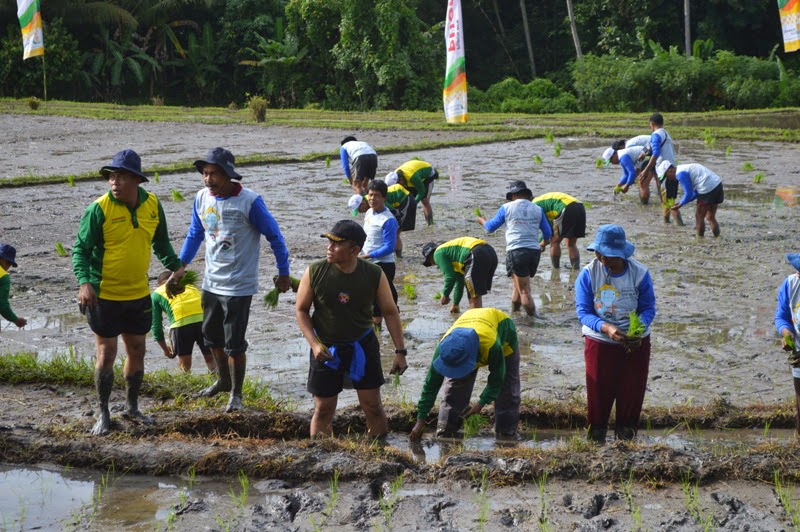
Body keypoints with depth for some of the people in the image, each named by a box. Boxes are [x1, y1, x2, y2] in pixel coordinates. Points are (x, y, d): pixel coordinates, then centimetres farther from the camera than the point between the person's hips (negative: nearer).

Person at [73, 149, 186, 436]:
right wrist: (84, 282, -26)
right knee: (106, 354, 1)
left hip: (139, 294, 5)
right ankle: (103, 413, 16)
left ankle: (132, 406, 32)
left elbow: (161, 242, 14)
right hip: (104, 296, -5)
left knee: (137, 351, 14)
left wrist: (175, 266, 1)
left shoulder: (152, 204, -2)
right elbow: (80, 249, -12)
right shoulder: (99, 209, -16)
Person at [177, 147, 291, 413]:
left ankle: (236, 394, 15)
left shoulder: (250, 201, -17)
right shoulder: (202, 198, -1)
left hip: (239, 286, -6)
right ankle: (223, 380, 42)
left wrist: (283, 273, -2)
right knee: (212, 336, 20)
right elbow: (195, 234, 15)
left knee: (234, 344, -2)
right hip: (211, 283, 6)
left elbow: (274, 236, -7)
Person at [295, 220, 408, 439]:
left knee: (373, 406, 5)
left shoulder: (374, 275, -14)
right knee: (323, 409, 5)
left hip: (362, 346, 0)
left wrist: (400, 351, -5)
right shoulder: (315, 272, -16)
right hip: (326, 348, 0)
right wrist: (314, 344, -16)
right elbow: (301, 310, -4)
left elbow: (390, 312, -3)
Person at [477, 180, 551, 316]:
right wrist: (543, 244, 40)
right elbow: (548, 233, 18)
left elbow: (491, 227, 14)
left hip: (516, 251, -4)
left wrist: (482, 221, 36)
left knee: (524, 290, -5)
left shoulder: (506, 208, 5)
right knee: (519, 286, 20)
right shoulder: (538, 209, 14)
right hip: (534, 251, 4)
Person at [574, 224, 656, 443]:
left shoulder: (639, 273, -12)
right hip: (599, 342, -1)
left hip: (635, 343, 1)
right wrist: (606, 328, -32)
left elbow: (649, 308, -7)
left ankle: (626, 434, 27)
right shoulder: (588, 274, -14)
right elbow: (583, 312, -15)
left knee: (632, 391, 9)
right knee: (599, 392, 5)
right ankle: (596, 436, 22)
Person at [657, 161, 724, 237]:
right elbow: (696, 193, 24)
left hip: (708, 189, -9)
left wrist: (679, 205, 5)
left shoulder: (680, 174, -9)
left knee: (699, 217, 5)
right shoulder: (685, 168, 22)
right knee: (711, 217, 18)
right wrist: (681, 202, 20)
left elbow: (689, 194, -10)